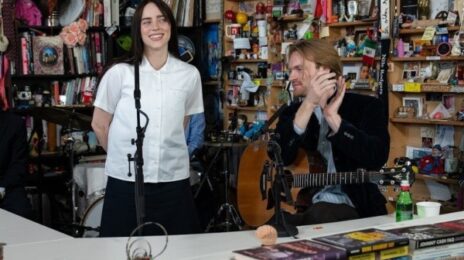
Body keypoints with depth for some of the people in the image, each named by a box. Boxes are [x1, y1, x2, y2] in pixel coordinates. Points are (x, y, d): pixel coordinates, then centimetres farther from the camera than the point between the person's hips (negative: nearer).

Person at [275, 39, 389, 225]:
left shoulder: (366, 106, 2)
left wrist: (333, 118, -17)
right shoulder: (292, 113, 11)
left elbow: (377, 158, -16)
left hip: (349, 207, -3)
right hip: (300, 206, 3)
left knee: (318, 216, -36)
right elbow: (277, 159, -9)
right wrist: (308, 105, -16)